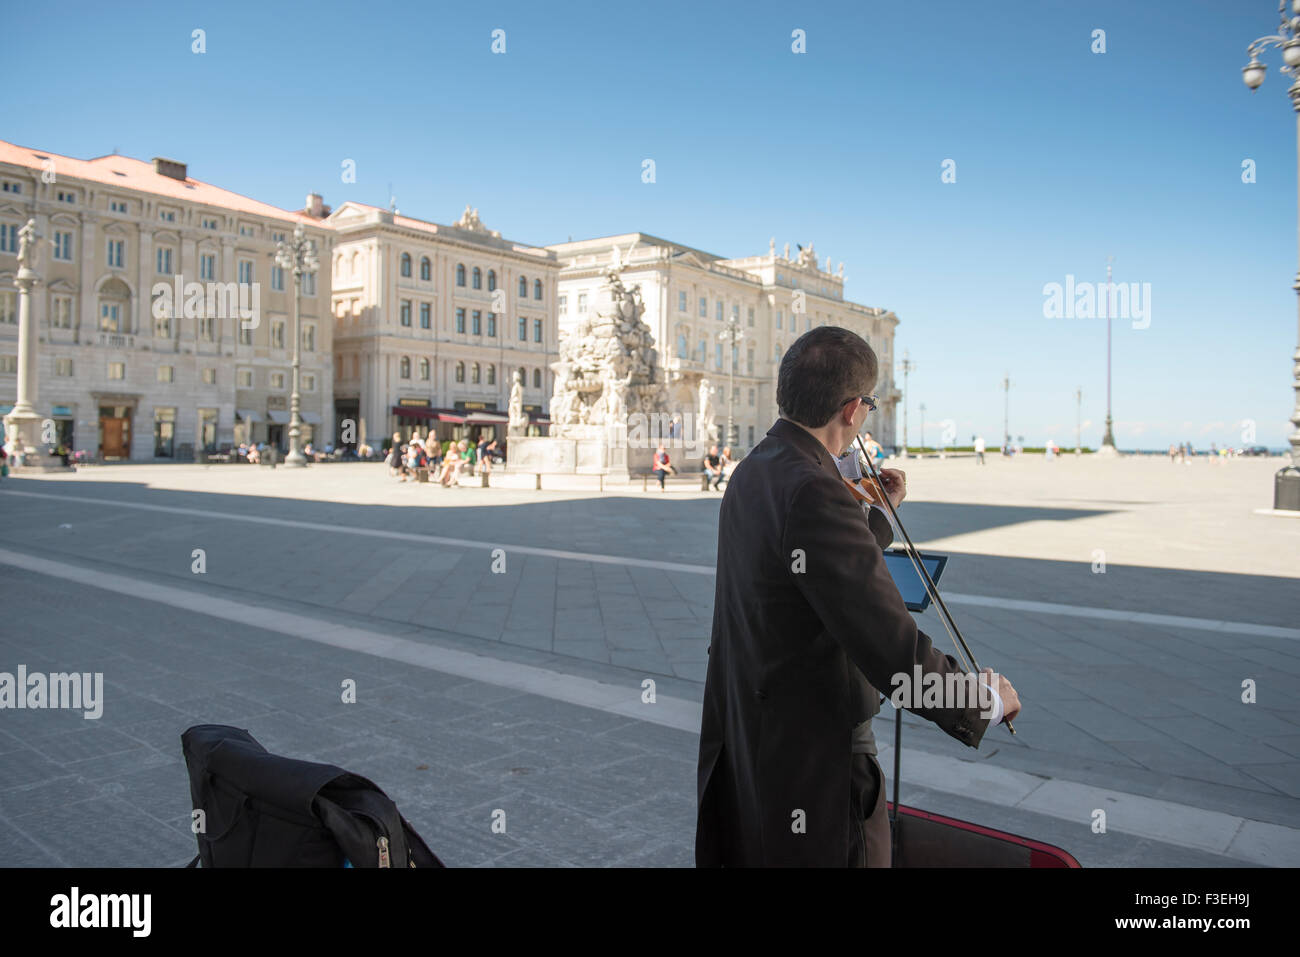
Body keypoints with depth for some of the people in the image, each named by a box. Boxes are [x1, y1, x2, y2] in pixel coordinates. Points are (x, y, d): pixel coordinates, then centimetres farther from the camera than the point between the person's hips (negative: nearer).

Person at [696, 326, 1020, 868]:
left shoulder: (751, 472, 5)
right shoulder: (814, 493, -26)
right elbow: (891, 650, -27)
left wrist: (879, 514, 24)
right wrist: (984, 701, -11)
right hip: (811, 768, -9)